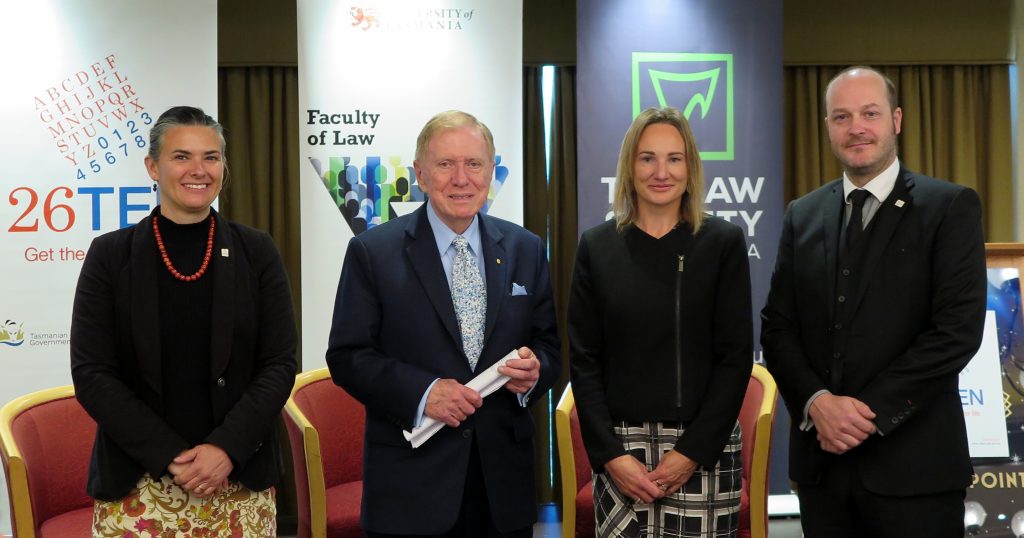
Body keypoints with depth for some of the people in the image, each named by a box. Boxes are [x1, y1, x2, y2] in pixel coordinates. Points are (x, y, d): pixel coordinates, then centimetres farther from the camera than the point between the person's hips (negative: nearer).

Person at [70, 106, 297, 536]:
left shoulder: (256, 251, 2)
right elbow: (91, 374, -4)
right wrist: (171, 457, -12)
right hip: (137, 487, -1)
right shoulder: (110, 255, 0)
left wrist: (226, 448, -13)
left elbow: (280, 364, 0)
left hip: (241, 482, 1)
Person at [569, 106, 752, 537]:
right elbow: (584, 360, 2)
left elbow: (735, 356, -2)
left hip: (704, 449, -1)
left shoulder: (724, 242, 1)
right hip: (620, 449, 1)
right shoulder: (597, 246, 4)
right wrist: (610, 454, -7)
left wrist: (692, 452, -10)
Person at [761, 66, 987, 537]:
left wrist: (870, 410, -14)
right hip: (821, 459, 4)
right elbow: (777, 327, 6)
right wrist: (817, 402, -10)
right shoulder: (803, 215, 10)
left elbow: (959, 328, -10)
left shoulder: (951, 207, -2)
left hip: (914, 462, -3)